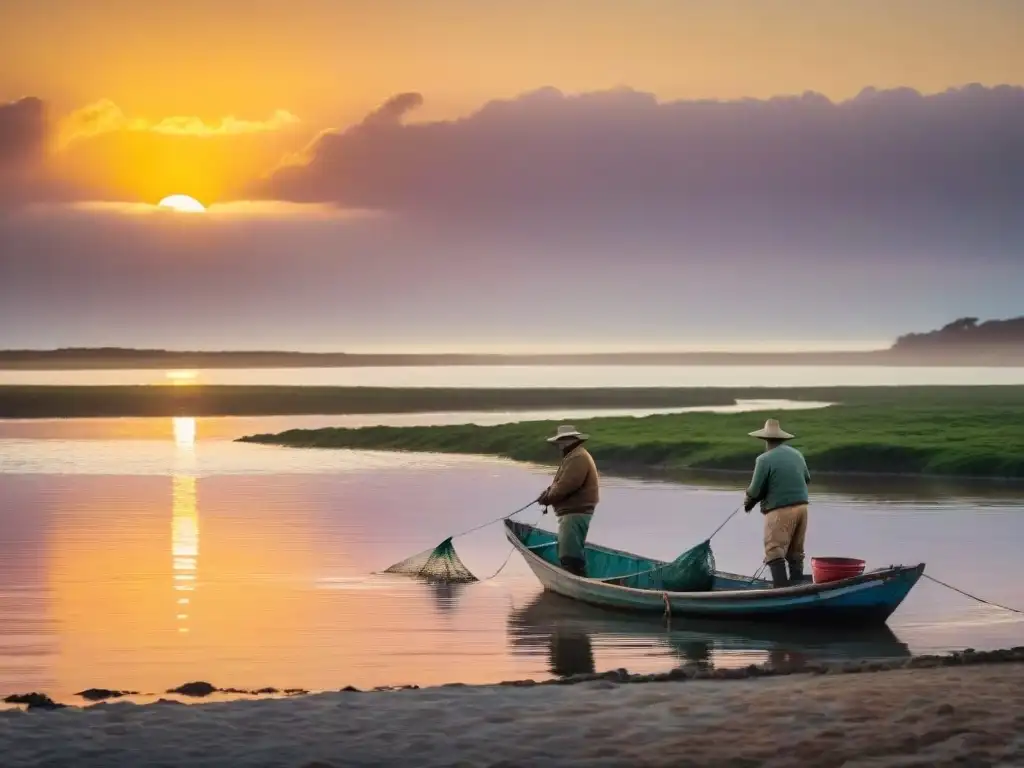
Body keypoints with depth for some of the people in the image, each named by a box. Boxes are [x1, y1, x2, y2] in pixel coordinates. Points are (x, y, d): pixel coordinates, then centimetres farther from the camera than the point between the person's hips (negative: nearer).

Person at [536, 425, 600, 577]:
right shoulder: (573, 456, 21)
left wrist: (547, 497, -8)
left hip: (576, 514, -12)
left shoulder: (578, 458, -16)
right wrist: (548, 494, 4)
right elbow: (560, 484, 23)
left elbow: (565, 486, -23)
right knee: (568, 555, 15)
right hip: (572, 513, 12)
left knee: (570, 557, -16)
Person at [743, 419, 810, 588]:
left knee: (775, 552, -7)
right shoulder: (796, 454, 10)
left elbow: (755, 491, -10)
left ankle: (782, 588, -17)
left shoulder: (764, 459, -11)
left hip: (780, 510, -7)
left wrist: (749, 501, 10)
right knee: (795, 552, 15)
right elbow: (807, 478, 21)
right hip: (801, 506, 7)